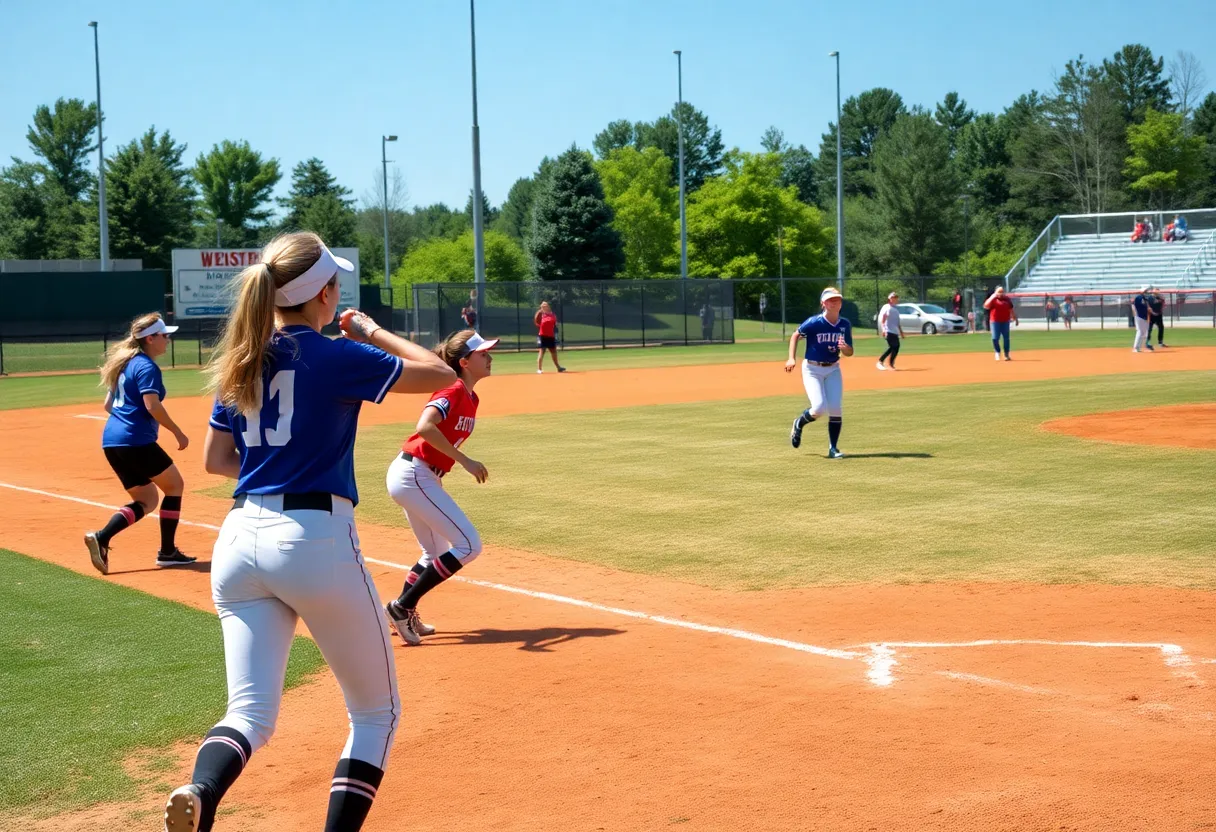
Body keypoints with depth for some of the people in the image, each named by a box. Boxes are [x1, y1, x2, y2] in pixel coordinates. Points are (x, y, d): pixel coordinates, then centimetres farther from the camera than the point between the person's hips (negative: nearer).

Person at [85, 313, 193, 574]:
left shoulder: (126, 363, 19)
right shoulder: (147, 367, -9)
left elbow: (108, 404, 23)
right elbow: (153, 406, -21)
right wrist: (178, 433, -14)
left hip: (111, 441, 9)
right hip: (137, 442, -9)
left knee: (147, 500, 14)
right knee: (174, 485, 9)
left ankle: (101, 538, -7)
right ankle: (167, 551, 9)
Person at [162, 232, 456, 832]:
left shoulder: (241, 362, 11)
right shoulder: (334, 357, -7)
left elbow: (215, 460, 16)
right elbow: (439, 373, -2)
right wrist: (372, 332, 10)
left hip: (240, 540, 6)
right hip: (317, 540, -5)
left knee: (250, 713, 4)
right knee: (376, 711, 12)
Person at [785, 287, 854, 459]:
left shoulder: (845, 325, -2)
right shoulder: (814, 322, -15)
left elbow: (849, 352, 5)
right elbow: (795, 335, 0)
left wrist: (844, 347, -19)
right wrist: (791, 358, -10)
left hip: (833, 370, 4)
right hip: (812, 369, -4)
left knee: (835, 409, -6)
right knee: (819, 408, -16)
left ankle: (833, 449, 5)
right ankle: (799, 424, 17)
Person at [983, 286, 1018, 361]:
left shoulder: (1007, 299, 9)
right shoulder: (993, 299, 0)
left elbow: (1011, 310, 15)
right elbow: (986, 306, -17)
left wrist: (1015, 318, 14)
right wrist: (993, 297, -18)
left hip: (1005, 322, 2)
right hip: (995, 322, -2)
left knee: (1006, 338, 5)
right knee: (995, 338, -8)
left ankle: (1007, 355, 15)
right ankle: (997, 353, 11)